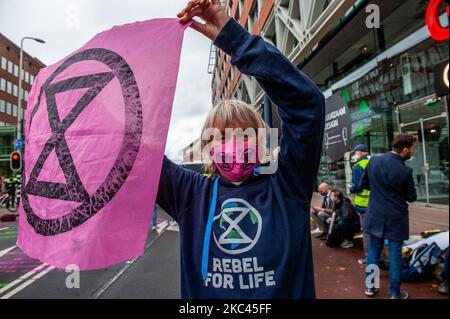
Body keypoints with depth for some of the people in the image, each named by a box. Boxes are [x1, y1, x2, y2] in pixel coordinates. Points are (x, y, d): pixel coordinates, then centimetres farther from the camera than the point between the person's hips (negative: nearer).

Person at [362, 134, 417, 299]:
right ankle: (395, 293, 19)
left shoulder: (374, 160, -6)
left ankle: (370, 286, 24)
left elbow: (365, 183, 7)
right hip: (395, 218, -4)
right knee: (395, 253, 8)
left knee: (374, 249, 15)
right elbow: (412, 197, -6)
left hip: (376, 215, 4)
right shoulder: (405, 171, -19)